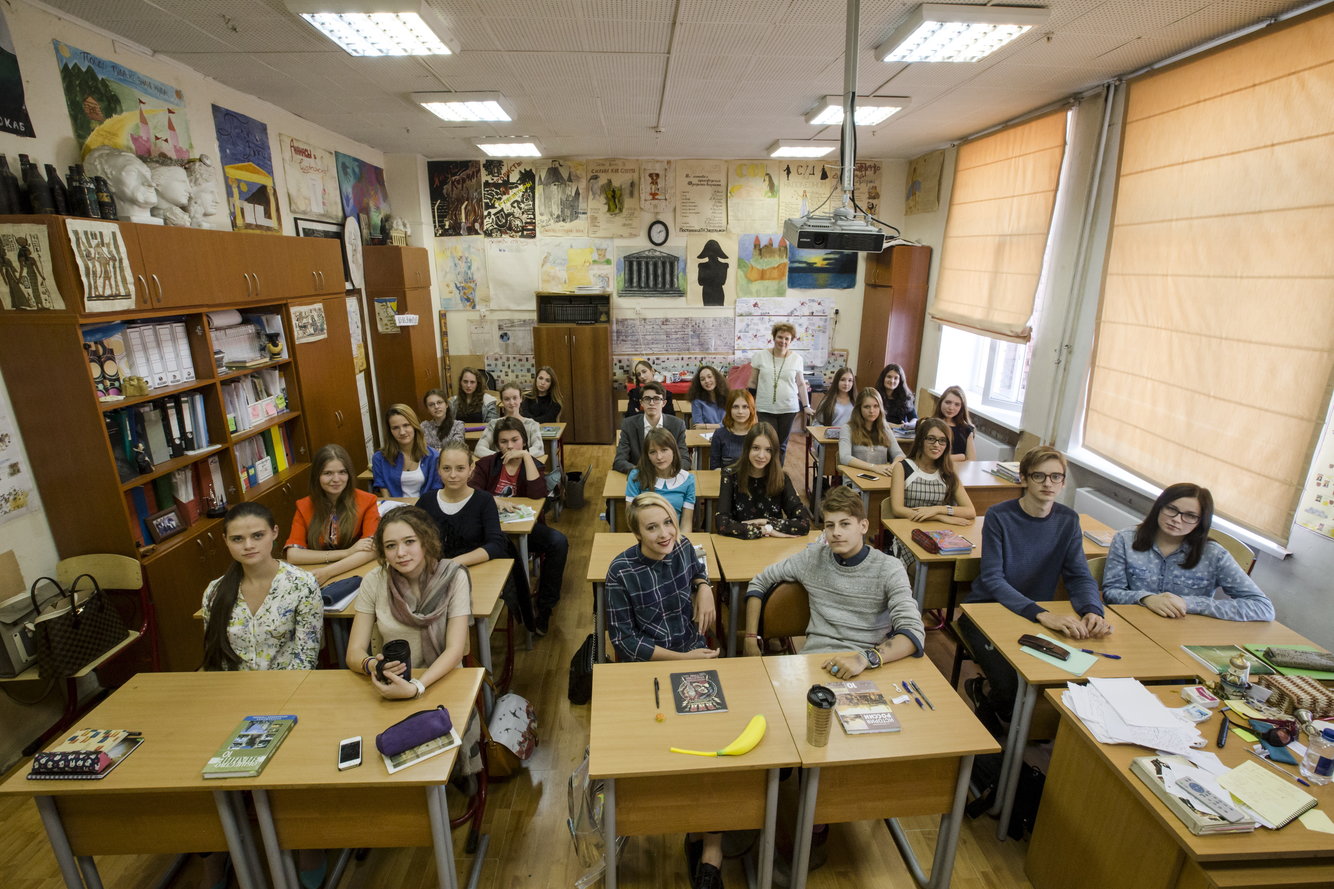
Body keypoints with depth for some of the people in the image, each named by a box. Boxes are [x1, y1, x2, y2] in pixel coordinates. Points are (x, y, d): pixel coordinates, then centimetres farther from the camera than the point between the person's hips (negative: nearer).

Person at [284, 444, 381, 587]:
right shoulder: (304, 507, 4)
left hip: (357, 575, -1)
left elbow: (371, 550, -12)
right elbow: (292, 555, -6)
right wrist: (347, 552, -17)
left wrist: (327, 572, -25)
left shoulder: (366, 501, -2)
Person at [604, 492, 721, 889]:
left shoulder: (683, 546, -4)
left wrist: (703, 586, -2)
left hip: (695, 655, 4)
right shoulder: (621, 572, -16)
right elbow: (623, 639, -12)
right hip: (648, 665, -3)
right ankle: (708, 836, 5)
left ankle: (710, 841, -3)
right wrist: (680, 658, -16)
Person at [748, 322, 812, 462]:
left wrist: (806, 406, 5)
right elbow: (753, 382, 6)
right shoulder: (760, 356, 0)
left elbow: (801, 384, 9)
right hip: (765, 409, -1)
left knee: (782, 445, 10)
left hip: (789, 409, 2)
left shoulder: (796, 359, 3)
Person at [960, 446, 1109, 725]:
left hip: (1038, 615, 5)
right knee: (1010, 685, -23)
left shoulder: (1068, 521, 0)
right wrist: (1042, 614, -35)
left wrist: (1093, 611, -26)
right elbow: (992, 580, -22)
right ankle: (983, 690, 15)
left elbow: (1080, 576, -4)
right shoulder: (999, 516, -15)